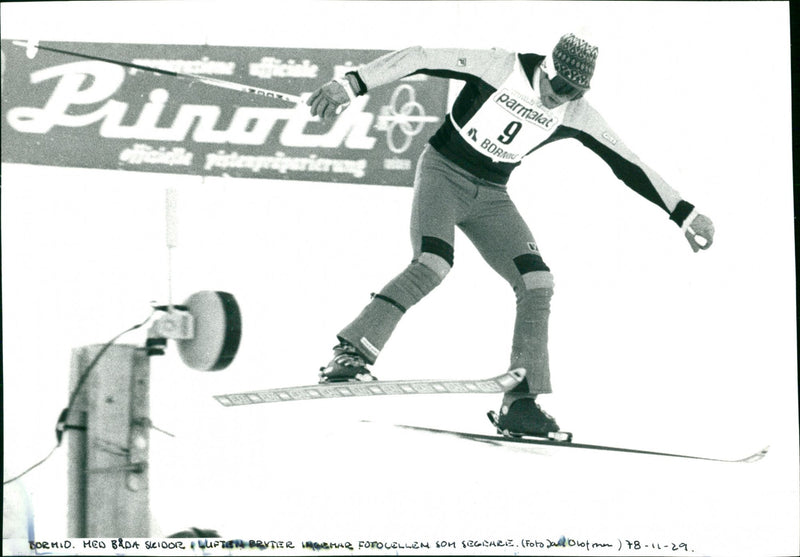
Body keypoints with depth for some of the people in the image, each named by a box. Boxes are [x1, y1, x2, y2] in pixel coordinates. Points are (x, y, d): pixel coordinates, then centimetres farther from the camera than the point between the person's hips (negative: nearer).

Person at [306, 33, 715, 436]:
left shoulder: (575, 114, -6)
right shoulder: (498, 68, -20)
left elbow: (627, 165, 0)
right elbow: (419, 58, -22)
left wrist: (684, 215, 0)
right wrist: (351, 84, -29)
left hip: (490, 195, 5)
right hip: (443, 172, -5)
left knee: (537, 284, -11)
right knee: (432, 266, -31)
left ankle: (520, 404, -8)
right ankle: (351, 354, -25)